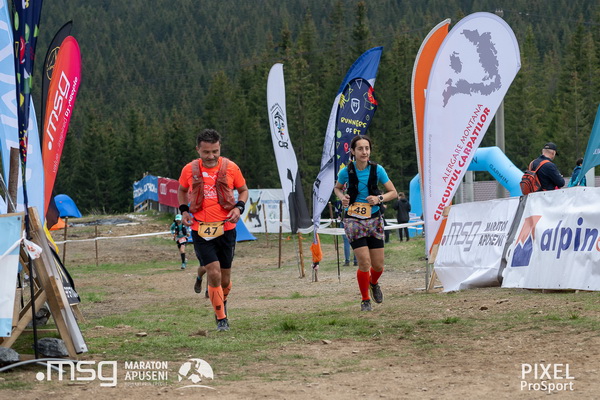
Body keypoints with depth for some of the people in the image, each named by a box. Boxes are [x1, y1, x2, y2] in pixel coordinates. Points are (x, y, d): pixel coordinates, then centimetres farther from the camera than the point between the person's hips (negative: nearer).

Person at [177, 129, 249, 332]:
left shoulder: (230, 168, -3)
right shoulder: (190, 170, -2)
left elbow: (243, 190, 12)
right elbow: (182, 190, 18)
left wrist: (239, 207, -7)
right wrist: (184, 209, 1)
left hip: (226, 228, 1)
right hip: (200, 229, -1)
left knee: (224, 278, 8)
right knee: (214, 272, -15)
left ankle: (222, 302, 43)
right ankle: (221, 319, 0)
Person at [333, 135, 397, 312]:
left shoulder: (377, 170, -7)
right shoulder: (346, 171, -7)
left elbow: (393, 192, 2)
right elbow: (337, 188, 13)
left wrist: (379, 198, -17)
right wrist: (342, 197, -8)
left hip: (374, 219, 2)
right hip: (354, 220, -2)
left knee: (378, 265, 4)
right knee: (364, 262, -13)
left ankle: (374, 283, 41)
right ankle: (365, 300, 8)